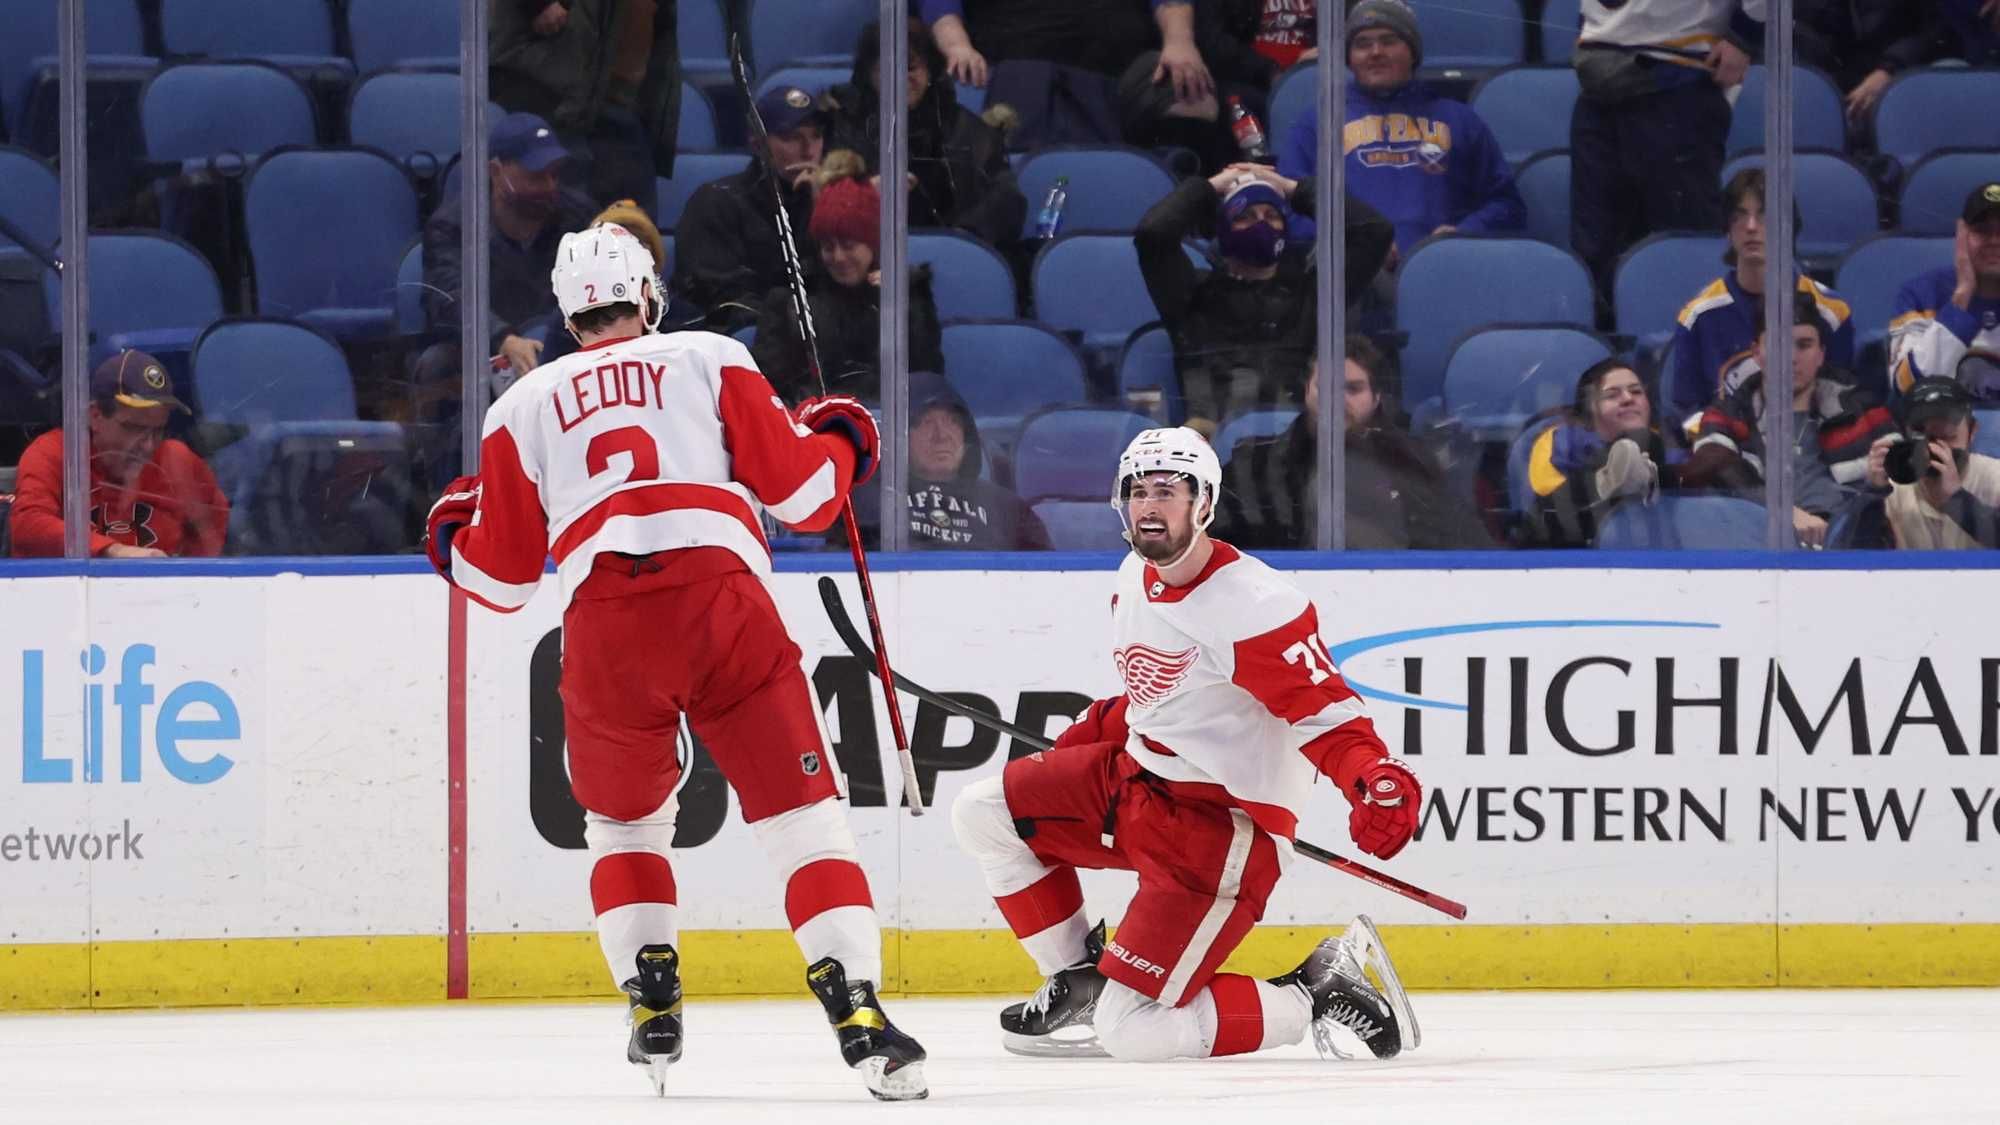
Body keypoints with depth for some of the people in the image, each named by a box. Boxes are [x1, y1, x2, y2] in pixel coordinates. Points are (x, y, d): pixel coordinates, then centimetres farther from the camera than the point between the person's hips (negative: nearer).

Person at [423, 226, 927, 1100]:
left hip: (603, 621, 2)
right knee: (800, 811, 0)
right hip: (722, 594, -2)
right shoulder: (710, 361, 17)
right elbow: (795, 487, 11)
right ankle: (856, 1012, -15)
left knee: (623, 819, 26)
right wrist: (838, 444, 33)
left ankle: (653, 1003, 15)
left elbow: (501, 577, 23)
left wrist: (453, 535, 45)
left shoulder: (524, 406, 23)